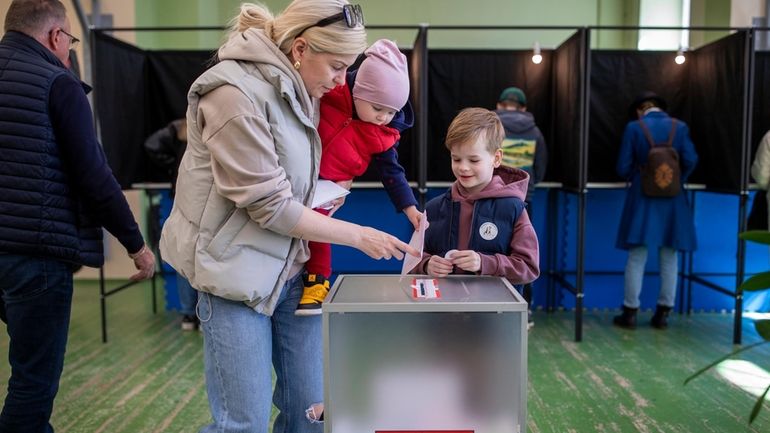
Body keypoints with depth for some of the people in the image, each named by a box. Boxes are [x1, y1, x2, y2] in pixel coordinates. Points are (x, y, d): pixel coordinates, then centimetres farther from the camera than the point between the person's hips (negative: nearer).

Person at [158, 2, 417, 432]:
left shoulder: (299, 90, 8)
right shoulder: (237, 93, -18)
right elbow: (270, 205, -18)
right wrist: (359, 236, -12)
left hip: (292, 267, 8)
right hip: (237, 271, -7)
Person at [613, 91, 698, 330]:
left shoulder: (634, 127, -4)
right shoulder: (680, 127, 2)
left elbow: (623, 167, -5)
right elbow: (690, 161, -5)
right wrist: (676, 180, 13)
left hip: (642, 199, -2)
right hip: (672, 200, 2)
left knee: (636, 258, 3)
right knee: (669, 258, 10)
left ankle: (630, 312, 7)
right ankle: (663, 313, 16)